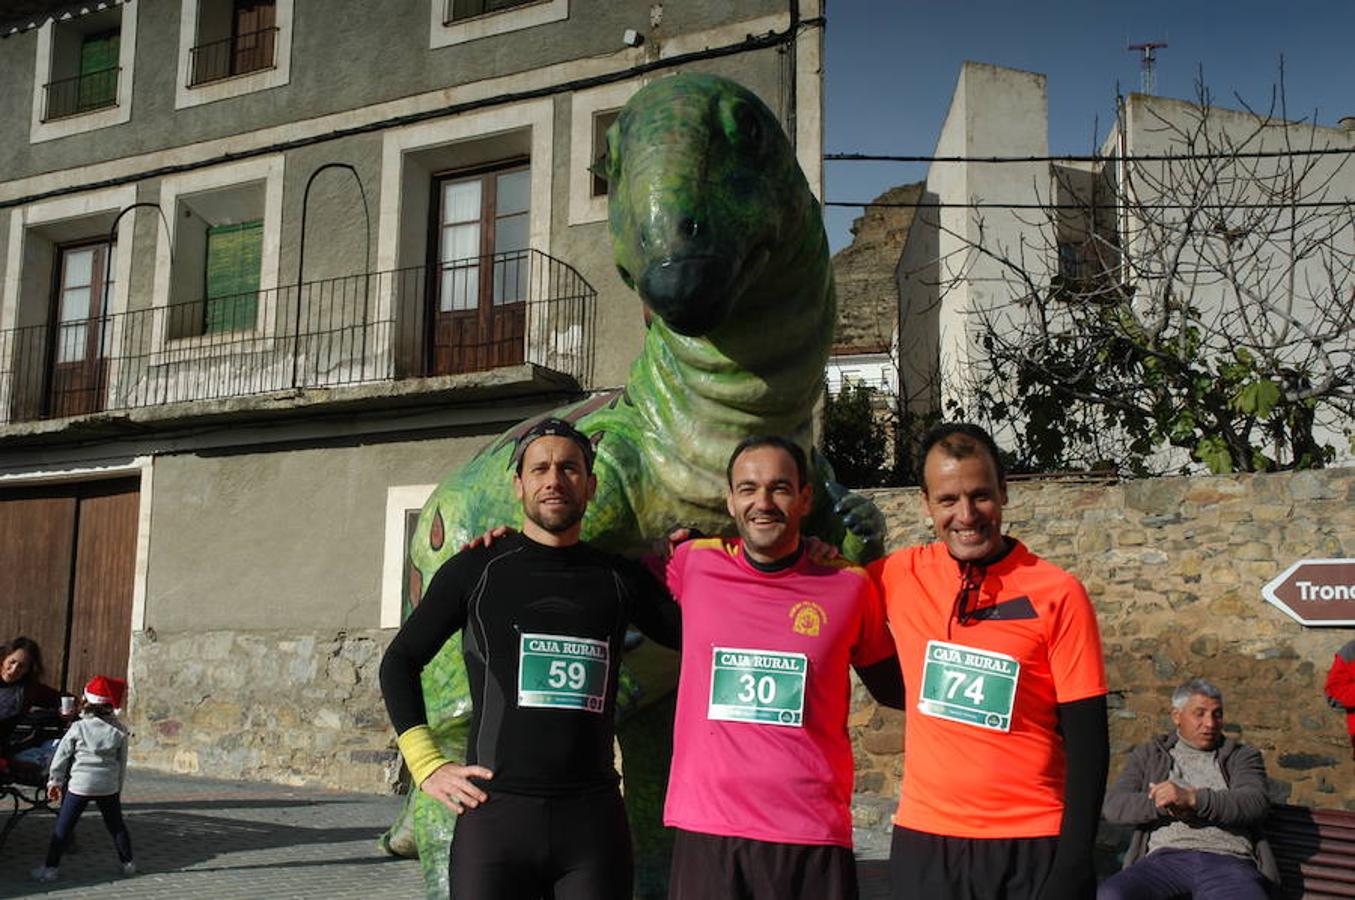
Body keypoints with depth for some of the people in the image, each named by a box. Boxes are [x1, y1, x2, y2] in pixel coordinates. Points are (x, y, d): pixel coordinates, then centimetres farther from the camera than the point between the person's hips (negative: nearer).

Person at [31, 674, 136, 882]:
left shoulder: (78, 727, -8)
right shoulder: (119, 731, -4)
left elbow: (62, 756, -2)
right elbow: (122, 762, 4)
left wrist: (54, 781, 9)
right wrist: (119, 788, 15)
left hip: (80, 785, -2)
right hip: (108, 786, 2)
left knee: (62, 827, 8)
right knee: (116, 825, 15)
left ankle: (50, 867, 9)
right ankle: (127, 863, 22)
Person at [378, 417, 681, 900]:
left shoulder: (619, 578, 9)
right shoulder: (477, 569, 5)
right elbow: (399, 662, 12)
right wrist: (426, 764, 3)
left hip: (593, 817, 2)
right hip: (494, 811, -1)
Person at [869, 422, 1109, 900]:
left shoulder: (1058, 593, -8)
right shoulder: (899, 577, -2)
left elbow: (1087, 739, -6)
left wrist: (1074, 861, -10)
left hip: (1032, 844, -2)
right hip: (923, 840, 2)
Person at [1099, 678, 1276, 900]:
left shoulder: (1243, 757, 21)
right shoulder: (1147, 755, 24)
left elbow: (1256, 804, 0)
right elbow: (1115, 806, 9)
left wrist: (1192, 798, -16)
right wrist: (1163, 805, -10)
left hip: (1228, 859, -1)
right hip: (1165, 858, 1)